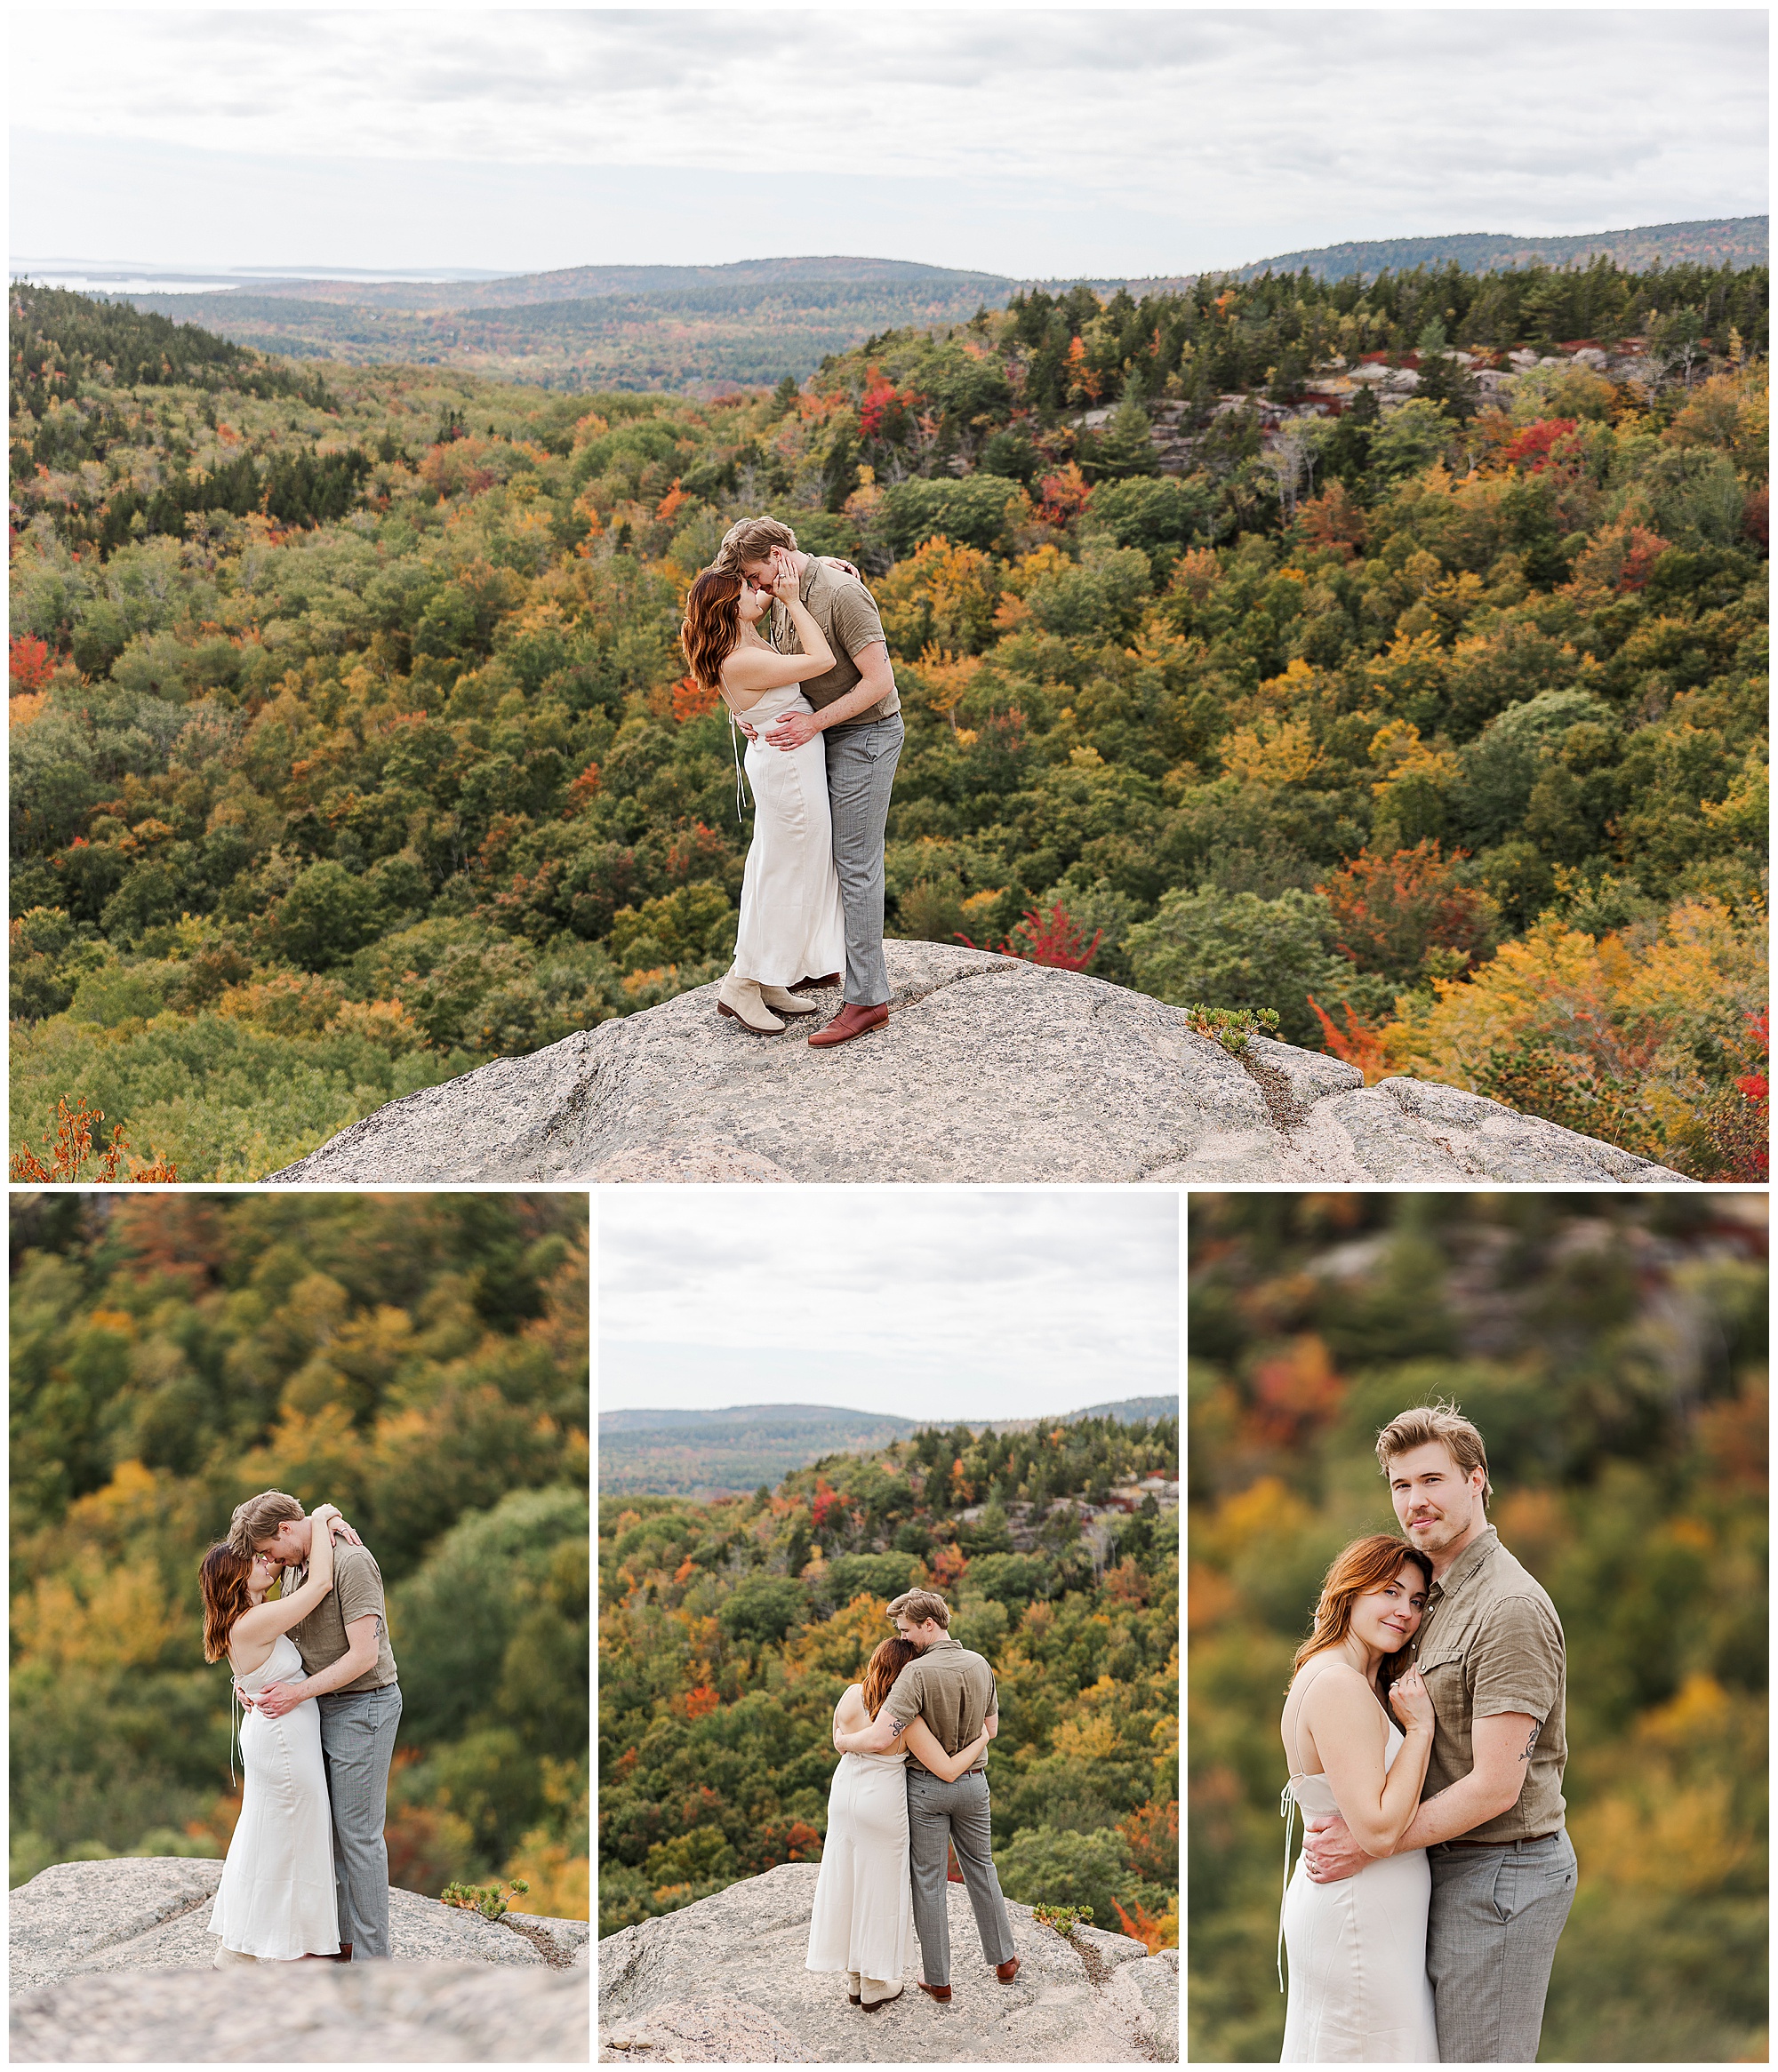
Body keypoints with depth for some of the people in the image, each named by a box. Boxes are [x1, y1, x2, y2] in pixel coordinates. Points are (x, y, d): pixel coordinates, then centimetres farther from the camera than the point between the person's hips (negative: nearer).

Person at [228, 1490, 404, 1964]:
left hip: (363, 1706, -9)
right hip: (326, 1707, 9)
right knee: (332, 1830, 12)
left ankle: (371, 1957, 1)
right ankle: (341, 1939, 22)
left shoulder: (351, 1561, -18)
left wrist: (299, 1692, -20)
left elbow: (364, 1655, -22)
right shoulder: (296, 1569, 9)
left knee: (359, 1834, -5)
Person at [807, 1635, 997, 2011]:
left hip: (844, 1794, 5)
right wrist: (982, 1739, -7)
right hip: (883, 1801, -5)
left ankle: (854, 1980, 28)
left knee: (847, 1884, 16)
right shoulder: (908, 1722, -24)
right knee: (880, 1889, 10)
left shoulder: (851, 1695, -10)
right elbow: (948, 1771, -21)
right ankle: (875, 1987, 21)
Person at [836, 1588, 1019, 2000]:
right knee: (980, 1868, 23)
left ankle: (938, 1979, 15)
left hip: (926, 1785, -5)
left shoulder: (918, 1673, -25)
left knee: (929, 1881, 8)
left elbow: (880, 1739, -31)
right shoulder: (979, 1666, -5)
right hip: (972, 1781, 5)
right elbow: (989, 1727, 10)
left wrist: (843, 1742, -12)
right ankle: (1004, 1960, 31)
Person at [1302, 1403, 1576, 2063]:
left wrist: (1371, 1843, -16)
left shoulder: (1510, 1607, -19)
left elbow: (1495, 1786, -22)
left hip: (1500, 1872, -10)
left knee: (1480, 2058, -4)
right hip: (1453, 1862, 10)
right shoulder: (1441, 1596, 13)